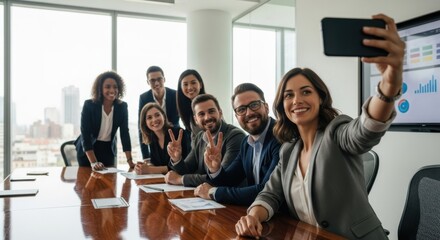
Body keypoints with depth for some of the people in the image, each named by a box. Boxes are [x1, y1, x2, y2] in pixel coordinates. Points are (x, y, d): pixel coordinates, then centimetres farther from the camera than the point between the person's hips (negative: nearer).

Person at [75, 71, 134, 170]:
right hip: (87, 150, -2)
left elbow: (125, 133, -10)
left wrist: (130, 160, -19)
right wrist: (93, 162, -32)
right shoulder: (89, 105, -18)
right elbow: (85, 134, -22)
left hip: (108, 150, 2)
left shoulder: (122, 106, -10)